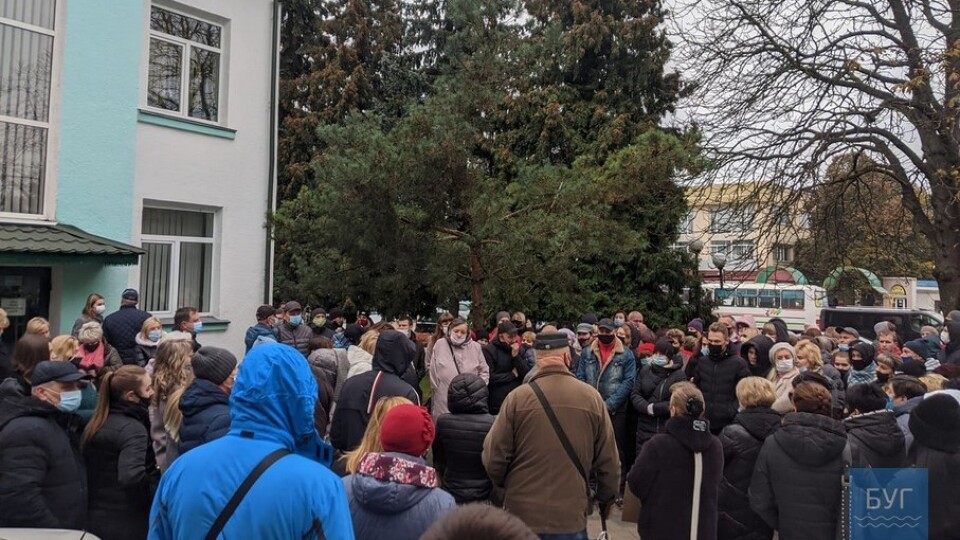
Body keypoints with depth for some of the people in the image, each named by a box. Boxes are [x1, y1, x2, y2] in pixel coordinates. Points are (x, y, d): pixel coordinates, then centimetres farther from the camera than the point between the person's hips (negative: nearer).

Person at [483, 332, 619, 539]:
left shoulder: (518, 397, -10)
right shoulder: (592, 398, -5)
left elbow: (493, 457, -7)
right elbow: (608, 461, 0)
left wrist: (505, 485, 15)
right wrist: (606, 499, 18)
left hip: (521, 514, 0)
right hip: (571, 517, 1)